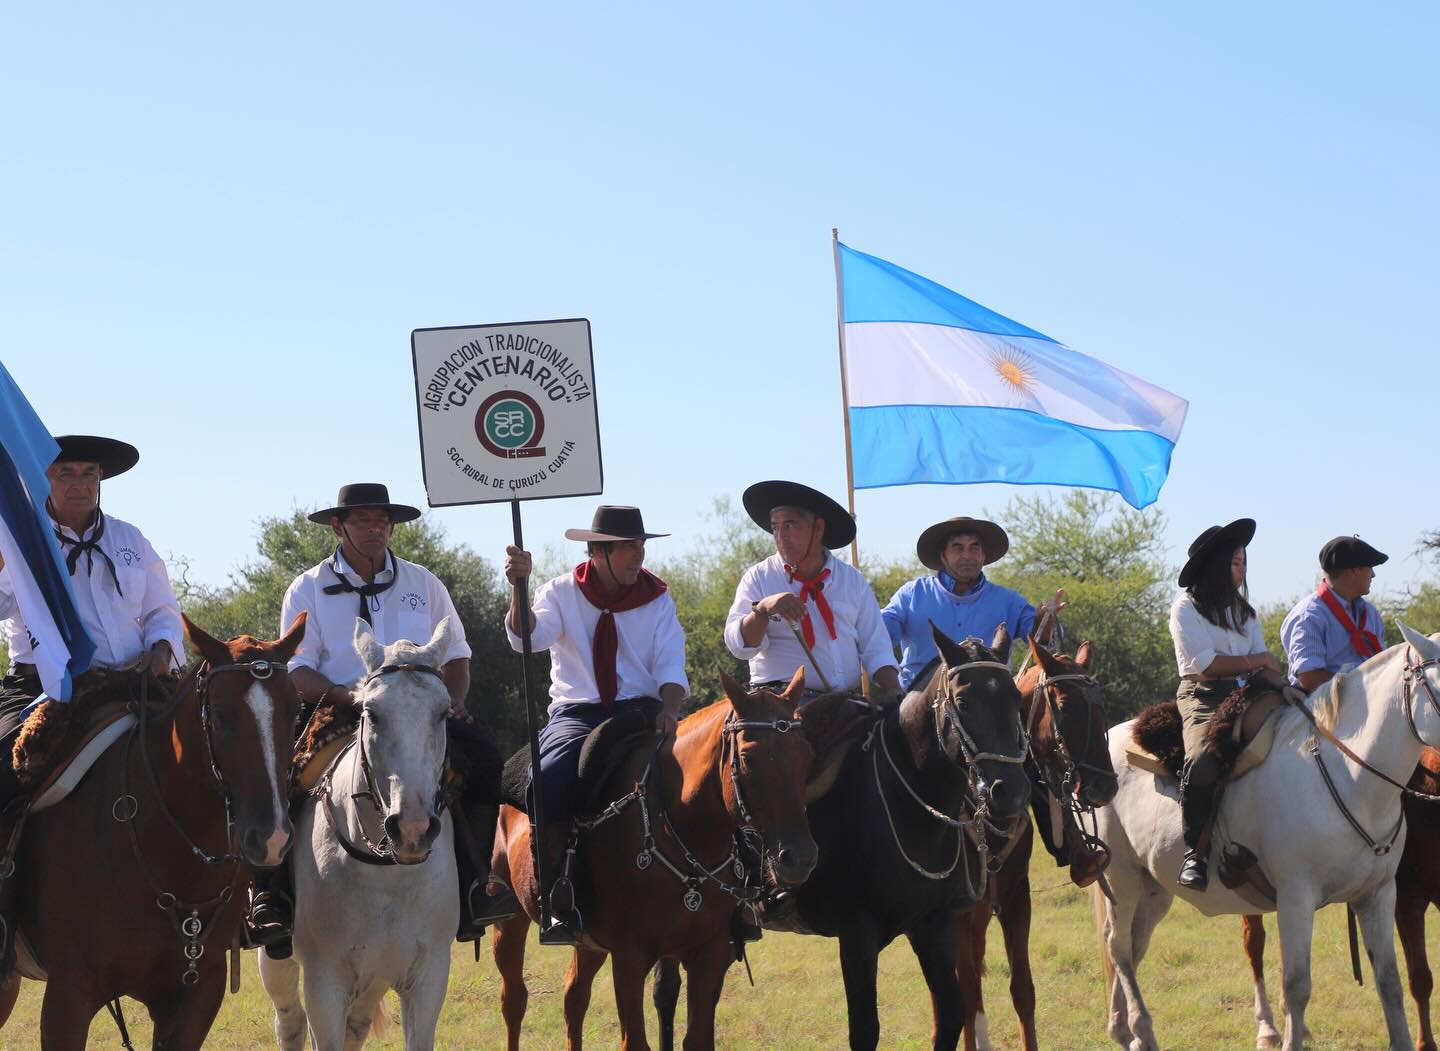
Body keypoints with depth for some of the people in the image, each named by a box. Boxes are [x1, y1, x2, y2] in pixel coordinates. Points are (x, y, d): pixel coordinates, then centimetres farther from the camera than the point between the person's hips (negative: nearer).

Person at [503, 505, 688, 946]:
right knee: (550, 781, -31)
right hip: (576, 713, -1)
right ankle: (561, 904, -21)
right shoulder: (561, 593, 5)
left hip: (640, 709, 1)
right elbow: (527, 636, -13)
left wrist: (668, 710, -22)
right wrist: (519, 588, -31)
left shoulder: (657, 599, 8)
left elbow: (671, 666, -1)